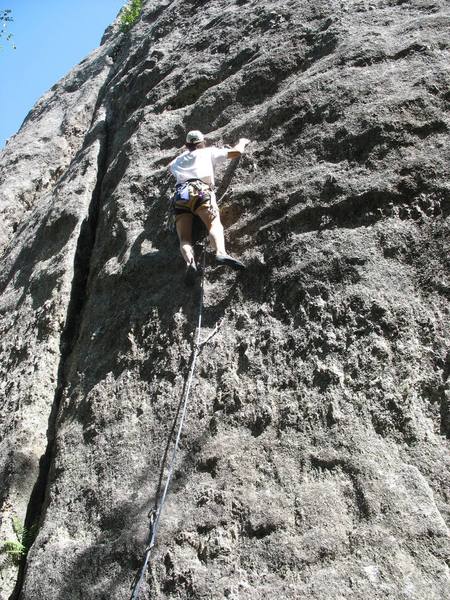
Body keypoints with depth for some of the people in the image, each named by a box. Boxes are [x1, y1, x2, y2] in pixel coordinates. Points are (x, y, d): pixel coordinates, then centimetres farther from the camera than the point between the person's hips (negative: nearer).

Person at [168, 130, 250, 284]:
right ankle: (221, 253, -54)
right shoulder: (208, 152, 25)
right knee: (215, 224, -22)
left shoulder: (178, 160, 36)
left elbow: (171, 167, 60)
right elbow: (236, 152, 26)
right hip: (199, 191, -3)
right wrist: (242, 142, 47)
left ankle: (190, 262, -43)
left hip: (180, 196, 3)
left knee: (184, 238, -11)